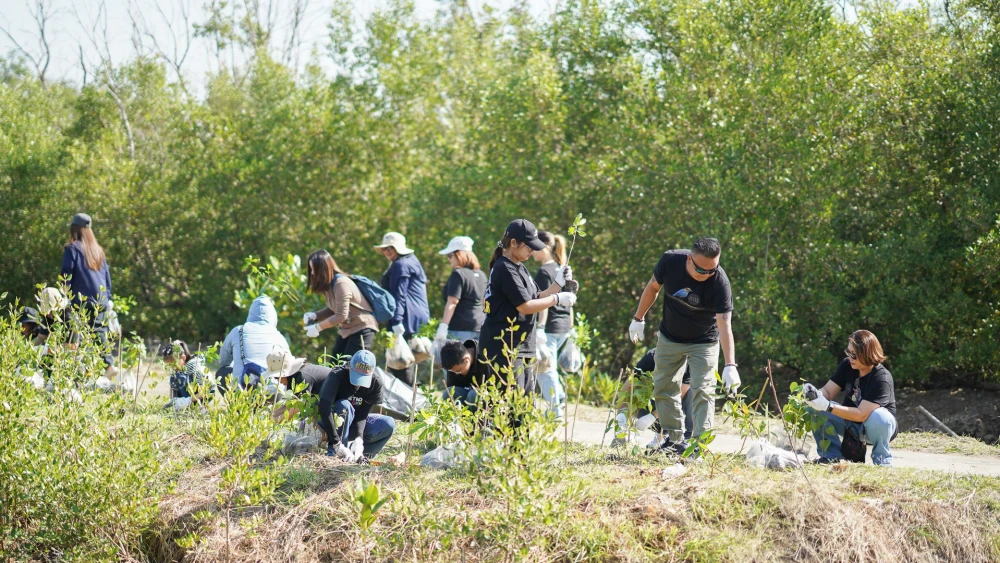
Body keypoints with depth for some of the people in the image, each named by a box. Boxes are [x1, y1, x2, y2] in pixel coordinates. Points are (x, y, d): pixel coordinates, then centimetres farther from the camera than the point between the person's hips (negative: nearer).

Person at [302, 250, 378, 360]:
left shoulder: (341, 283, -26)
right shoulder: (327, 284, 2)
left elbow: (341, 316, -27)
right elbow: (332, 309, 7)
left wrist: (317, 327, -22)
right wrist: (315, 316, -10)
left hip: (362, 328, -10)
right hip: (346, 329, 10)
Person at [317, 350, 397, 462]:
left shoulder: (375, 384, -15)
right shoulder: (337, 376, -28)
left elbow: (362, 415, -17)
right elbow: (324, 408, -39)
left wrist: (359, 439, -36)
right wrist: (337, 444, -46)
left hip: (353, 424, 4)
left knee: (388, 424, -17)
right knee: (345, 406, -35)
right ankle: (333, 452, -33)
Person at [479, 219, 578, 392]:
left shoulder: (519, 268, 17)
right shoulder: (504, 269, -14)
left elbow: (536, 298, 20)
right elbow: (525, 306, -18)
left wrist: (558, 284, 7)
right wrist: (557, 299, -11)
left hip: (523, 347, 10)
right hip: (504, 347, -10)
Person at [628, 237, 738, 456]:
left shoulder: (719, 282, -32)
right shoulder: (670, 261, -24)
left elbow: (725, 326, -37)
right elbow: (653, 288, -2)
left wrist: (730, 366, -45)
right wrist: (638, 319, 5)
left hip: (703, 342, -4)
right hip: (669, 337, 4)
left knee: (703, 391, -13)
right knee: (663, 388, 9)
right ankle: (674, 439, 21)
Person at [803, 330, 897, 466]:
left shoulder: (882, 378, -28)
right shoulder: (847, 365, -8)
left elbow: (861, 415, -33)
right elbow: (827, 391, -8)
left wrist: (827, 406, -40)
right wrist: (814, 393, -33)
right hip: (851, 424, 5)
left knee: (878, 417, -40)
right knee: (815, 411, -19)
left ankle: (882, 459, -13)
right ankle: (832, 455, -4)